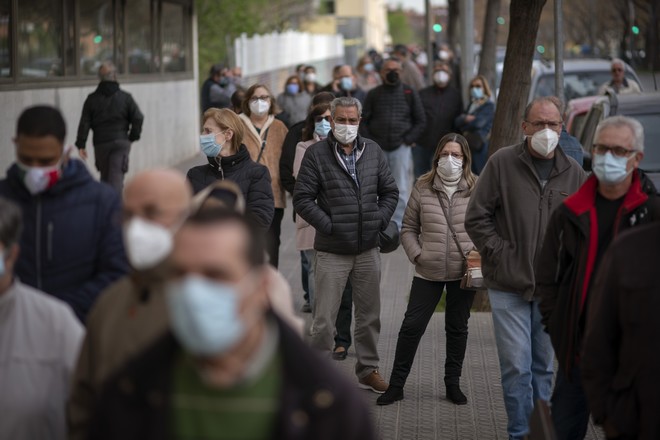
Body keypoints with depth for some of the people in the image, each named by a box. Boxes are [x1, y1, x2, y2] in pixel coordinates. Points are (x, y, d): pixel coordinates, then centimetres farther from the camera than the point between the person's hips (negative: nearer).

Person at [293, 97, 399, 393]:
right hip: (331, 252, -4)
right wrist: (328, 225, -14)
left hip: (368, 250, 4)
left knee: (369, 315, 14)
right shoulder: (316, 154, -6)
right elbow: (302, 198, -8)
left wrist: (380, 221, 0)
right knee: (324, 319, -2)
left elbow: (389, 191, 14)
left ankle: (368, 370, 27)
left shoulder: (373, 151, 8)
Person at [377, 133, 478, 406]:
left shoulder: (477, 190, -2)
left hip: (464, 272, 0)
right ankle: (396, 384, 7)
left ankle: (453, 383, 25)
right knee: (412, 325, -2)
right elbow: (409, 228, 9)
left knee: (457, 327, 13)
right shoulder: (423, 188, 2)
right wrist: (416, 254, -4)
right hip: (428, 272, 0)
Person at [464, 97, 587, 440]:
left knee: (543, 366, 13)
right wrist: (500, 254, -8)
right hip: (509, 287, -3)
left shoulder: (573, 173, 5)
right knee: (517, 367, -5)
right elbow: (476, 218, -1)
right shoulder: (502, 163, -4)